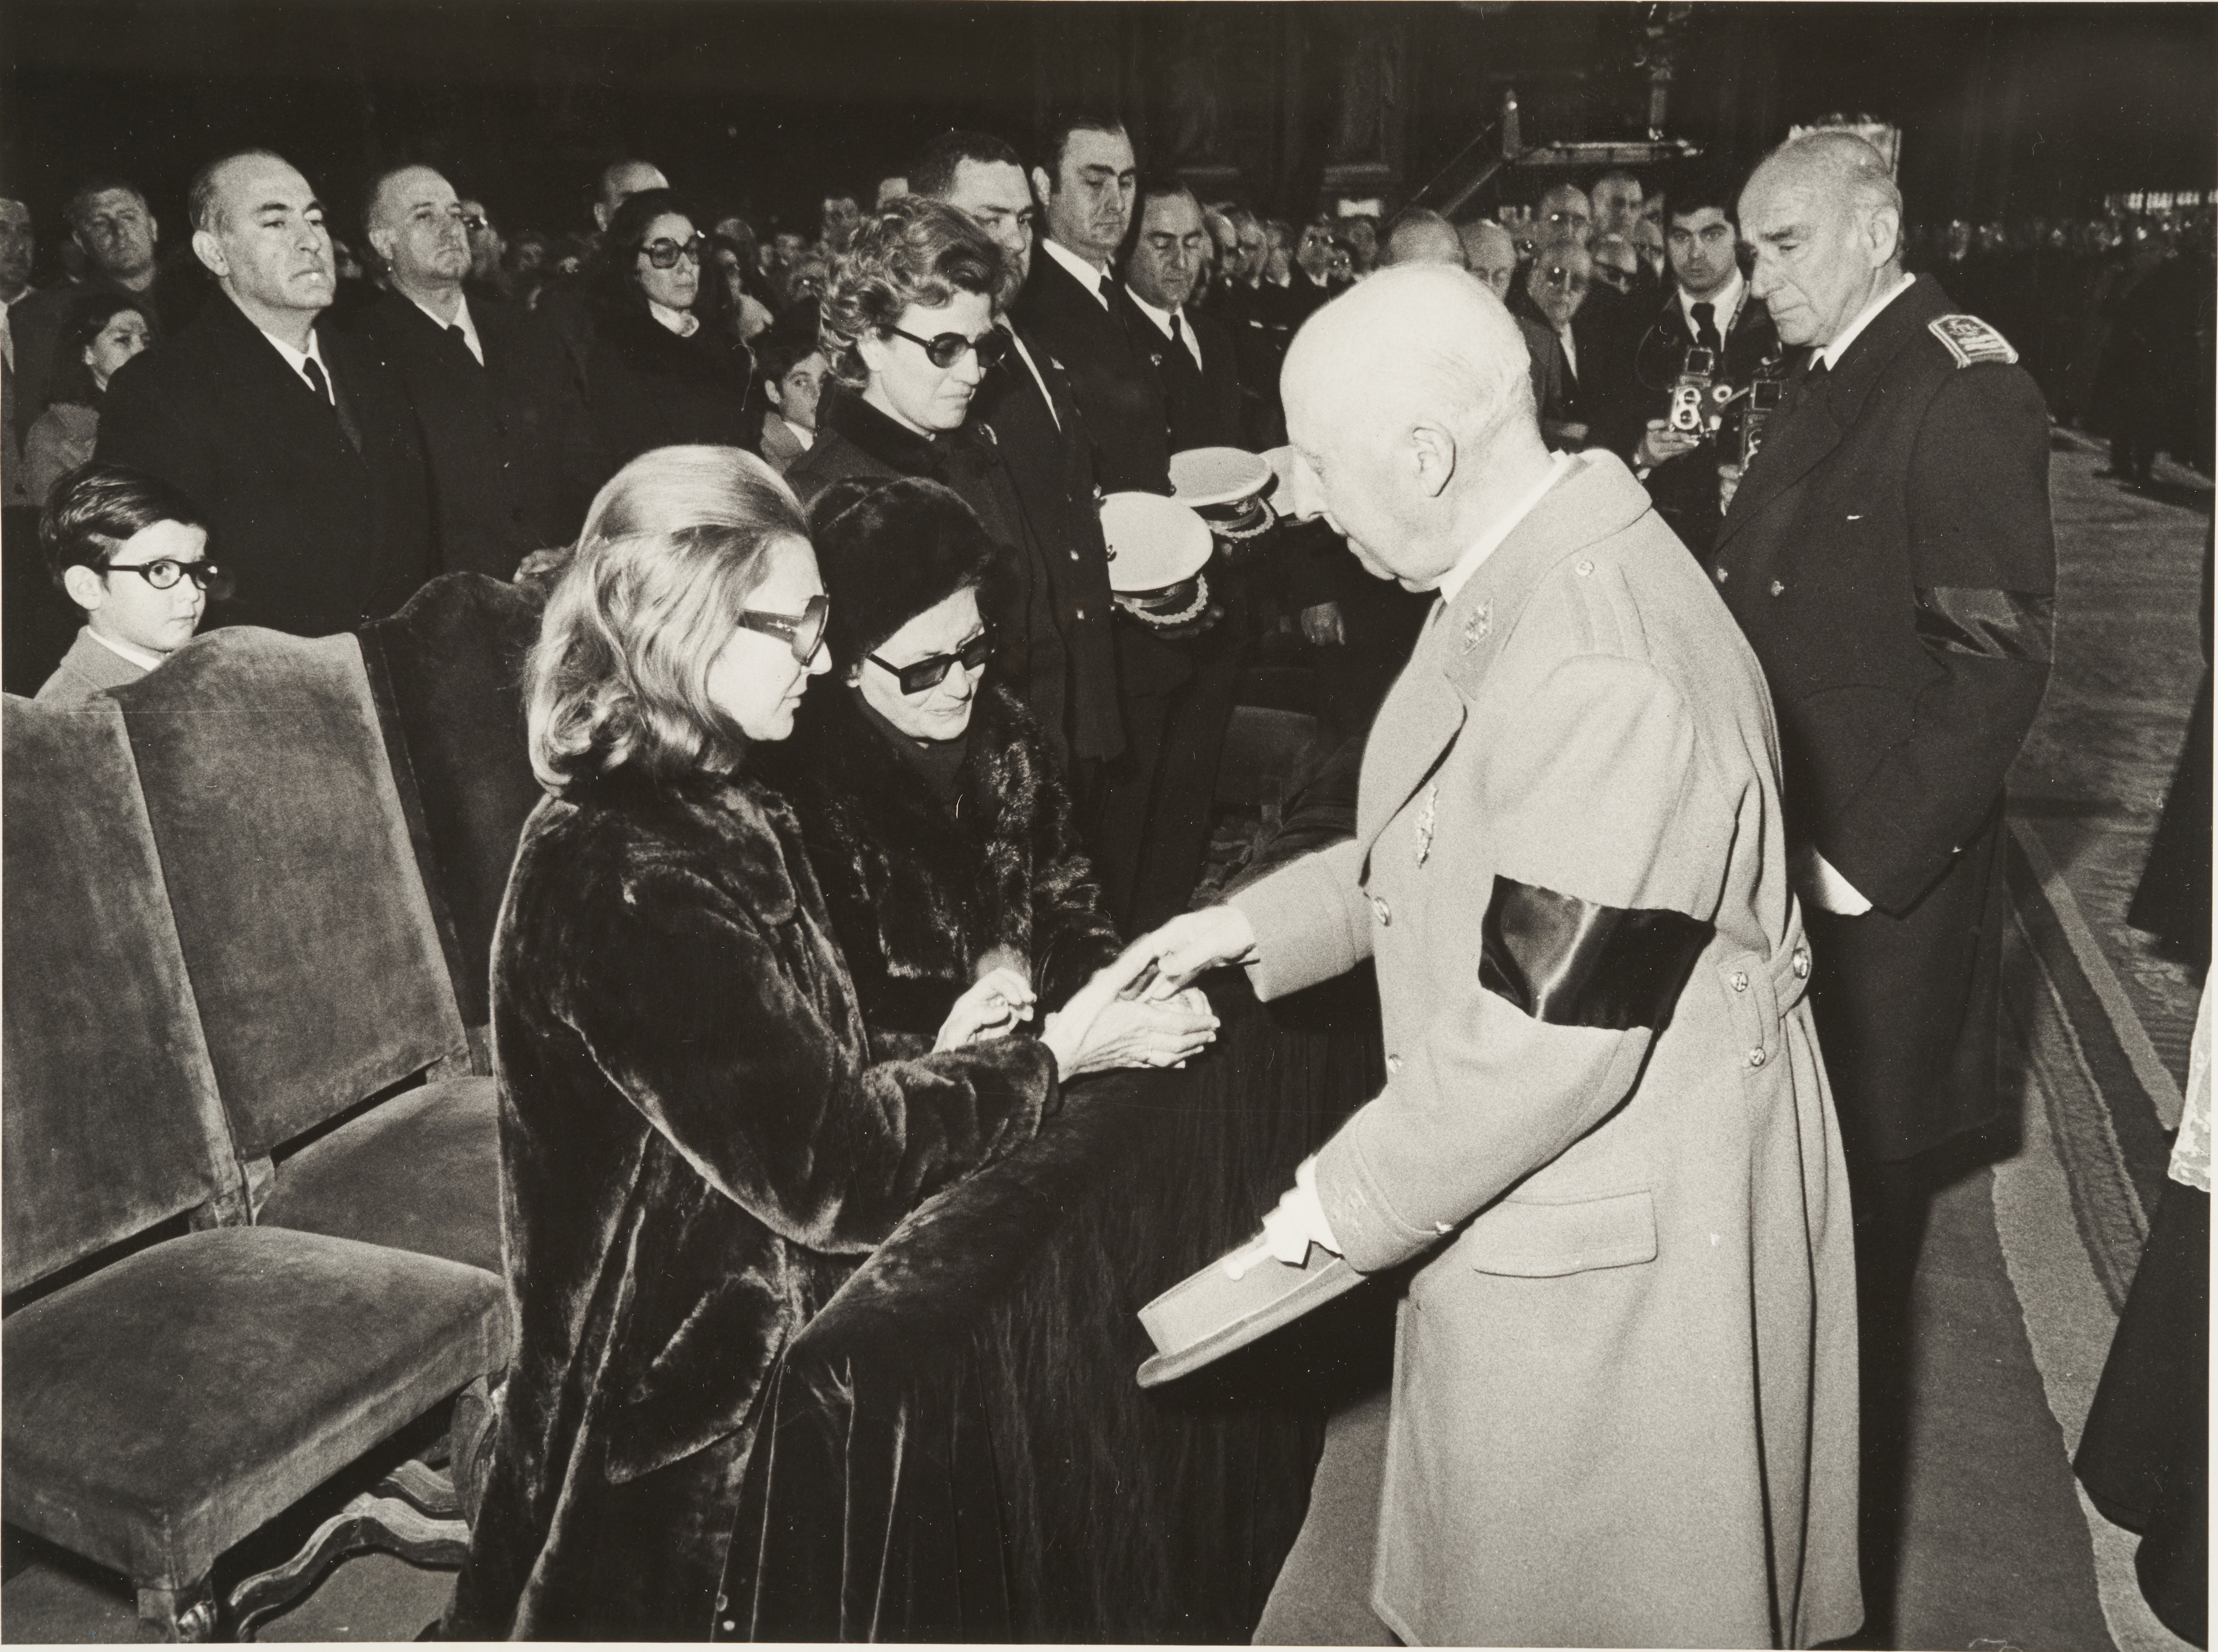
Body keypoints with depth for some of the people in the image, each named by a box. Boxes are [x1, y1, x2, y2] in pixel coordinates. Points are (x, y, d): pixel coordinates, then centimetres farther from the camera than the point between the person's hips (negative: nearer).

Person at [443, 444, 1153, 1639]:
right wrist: (1049, 1059, -15)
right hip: (693, 1437, -9)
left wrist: (939, 1057, -6)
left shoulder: (713, 812, 6)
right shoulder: (626, 880, -25)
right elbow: (826, 1168, -25)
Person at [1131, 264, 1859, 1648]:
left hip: (1611, 1245, -9)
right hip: (1539, 1217, 9)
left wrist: (1343, 1204, -16)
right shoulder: (1530, 573, 2)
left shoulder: (1603, 668, -30)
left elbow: (1551, 1034, -28)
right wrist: (1262, 923, 8)